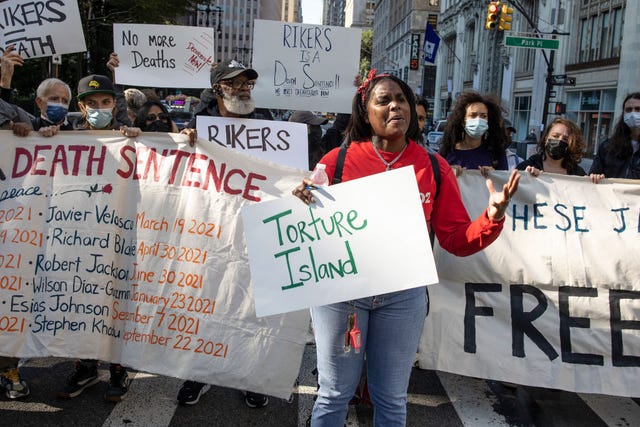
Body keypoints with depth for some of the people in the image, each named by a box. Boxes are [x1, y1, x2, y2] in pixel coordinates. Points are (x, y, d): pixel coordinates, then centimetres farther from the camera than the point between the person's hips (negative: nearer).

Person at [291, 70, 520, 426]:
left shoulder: (434, 168, 1)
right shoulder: (337, 161, -4)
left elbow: (457, 240, 0)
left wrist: (492, 218, -17)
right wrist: (302, 205, -17)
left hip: (403, 296, 2)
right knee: (334, 395, 11)